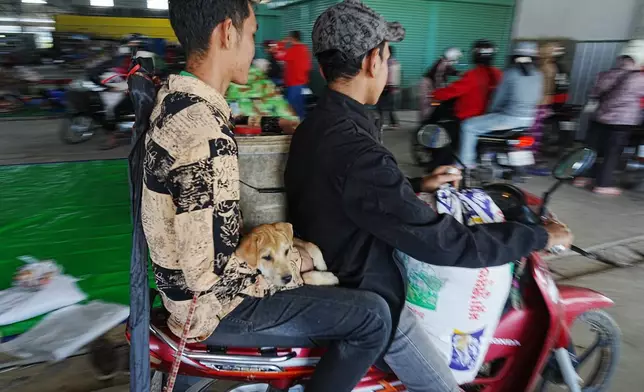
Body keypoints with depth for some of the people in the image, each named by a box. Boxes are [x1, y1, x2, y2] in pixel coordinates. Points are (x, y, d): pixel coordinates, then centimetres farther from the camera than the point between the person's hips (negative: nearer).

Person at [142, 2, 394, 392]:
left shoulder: (174, 97, 1)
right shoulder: (206, 135, -30)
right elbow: (209, 273, -29)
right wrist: (289, 264, -15)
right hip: (213, 303, -9)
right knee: (373, 316, -8)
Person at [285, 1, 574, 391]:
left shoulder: (314, 126, -2)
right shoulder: (355, 152, -35)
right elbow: (442, 242, -30)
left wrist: (419, 185, 12)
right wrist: (540, 236, -16)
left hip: (330, 276, 9)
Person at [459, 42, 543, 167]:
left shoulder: (510, 72, -10)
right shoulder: (538, 75, 7)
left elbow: (499, 98, -5)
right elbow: (537, 98, 15)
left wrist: (490, 112, 12)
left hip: (510, 117, -8)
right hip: (529, 119, 8)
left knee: (468, 126, 1)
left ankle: (465, 163, 2)